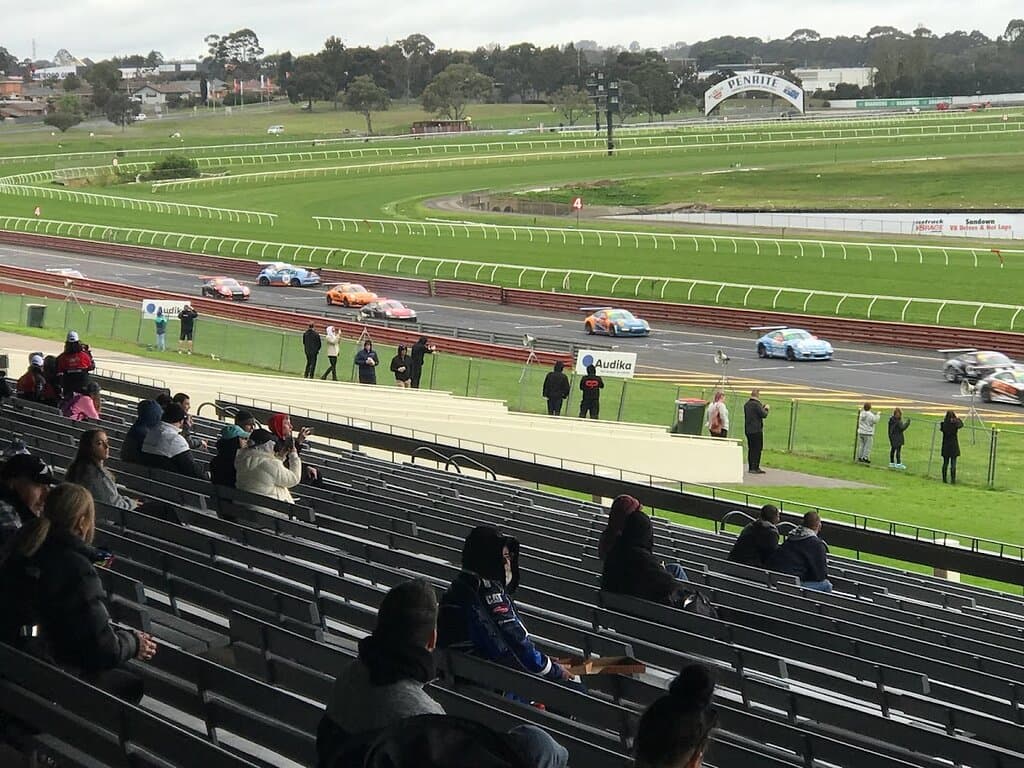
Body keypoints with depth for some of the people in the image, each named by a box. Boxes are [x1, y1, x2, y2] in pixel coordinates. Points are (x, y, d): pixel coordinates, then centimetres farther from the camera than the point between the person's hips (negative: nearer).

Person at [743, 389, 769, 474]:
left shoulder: (746, 404, 10)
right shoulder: (756, 404, -16)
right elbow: (764, 415, -15)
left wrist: (762, 407, 20)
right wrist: (766, 409, 4)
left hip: (748, 430, 8)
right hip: (756, 430, -8)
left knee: (751, 448, 13)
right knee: (757, 449, -2)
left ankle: (750, 467, 16)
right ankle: (755, 467, -4)